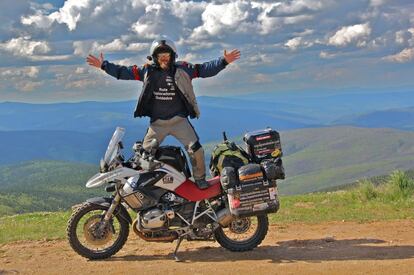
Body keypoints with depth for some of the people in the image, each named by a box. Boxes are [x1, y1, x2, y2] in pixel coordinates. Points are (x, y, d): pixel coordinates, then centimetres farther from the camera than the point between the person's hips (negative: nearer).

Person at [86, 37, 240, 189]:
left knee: (195, 149, -9)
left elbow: (205, 69, -7)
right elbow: (123, 72, 3)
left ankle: (200, 178, 12)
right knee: (145, 153, 9)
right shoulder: (147, 71, -1)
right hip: (157, 122, 2)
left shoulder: (183, 70, -4)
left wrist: (224, 61, -17)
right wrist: (103, 65, 0)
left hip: (179, 120, -1)